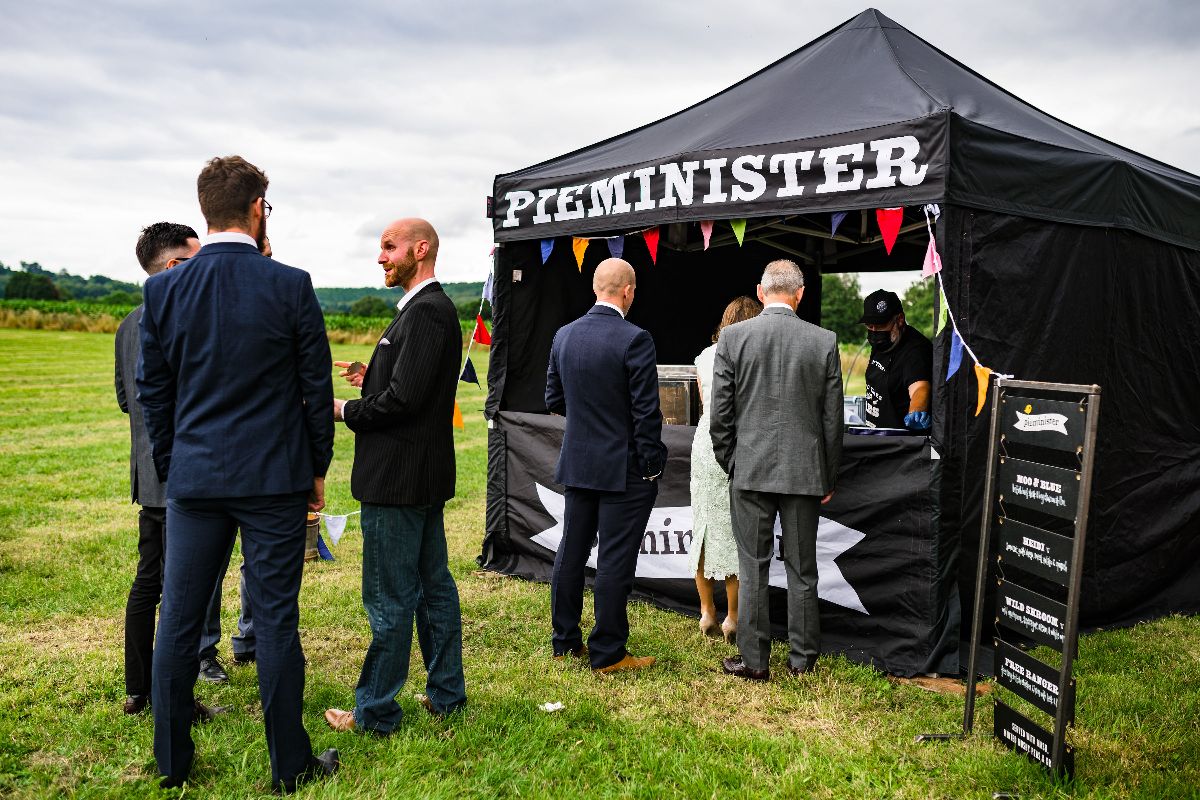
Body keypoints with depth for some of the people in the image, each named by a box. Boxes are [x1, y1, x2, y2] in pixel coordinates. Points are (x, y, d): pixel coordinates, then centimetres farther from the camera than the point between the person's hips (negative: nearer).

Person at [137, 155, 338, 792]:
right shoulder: (291, 286, -8)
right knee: (276, 620, 5)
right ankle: (290, 764, 17)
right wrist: (317, 468, 8)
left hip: (192, 478, 3)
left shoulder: (164, 290, 0)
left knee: (178, 621, 13)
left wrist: (170, 469, 17)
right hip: (274, 478, -2)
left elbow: (153, 393, 6)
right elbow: (316, 389, -4)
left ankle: (171, 762, 26)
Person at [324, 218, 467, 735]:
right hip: (426, 475, 10)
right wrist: (375, 377, 6)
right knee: (433, 586, 16)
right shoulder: (431, 308, 15)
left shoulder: (426, 312, -18)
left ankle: (375, 711, 14)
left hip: (399, 479, -10)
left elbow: (404, 399, -23)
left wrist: (345, 411, -10)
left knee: (389, 600, 1)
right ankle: (447, 693, 28)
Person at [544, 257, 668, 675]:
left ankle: (565, 642, 27)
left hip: (576, 464, 7)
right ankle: (607, 653, 11)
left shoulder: (564, 335, 3)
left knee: (570, 553, 15)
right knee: (615, 562, 2)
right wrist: (651, 465, -8)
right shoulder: (635, 339, -17)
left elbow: (554, 399, 10)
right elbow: (646, 410, -17)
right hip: (622, 468, -6)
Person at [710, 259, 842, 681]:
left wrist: (729, 463, 10)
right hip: (804, 471, 1)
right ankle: (802, 657, 23)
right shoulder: (824, 341, -2)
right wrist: (828, 478, 11)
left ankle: (754, 660, 14)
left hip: (750, 470, -1)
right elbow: (832, 419, 1)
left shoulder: (733, 336, -5)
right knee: (802, 569, 12)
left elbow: (720, 413, -4)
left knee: (753, 569, 7)